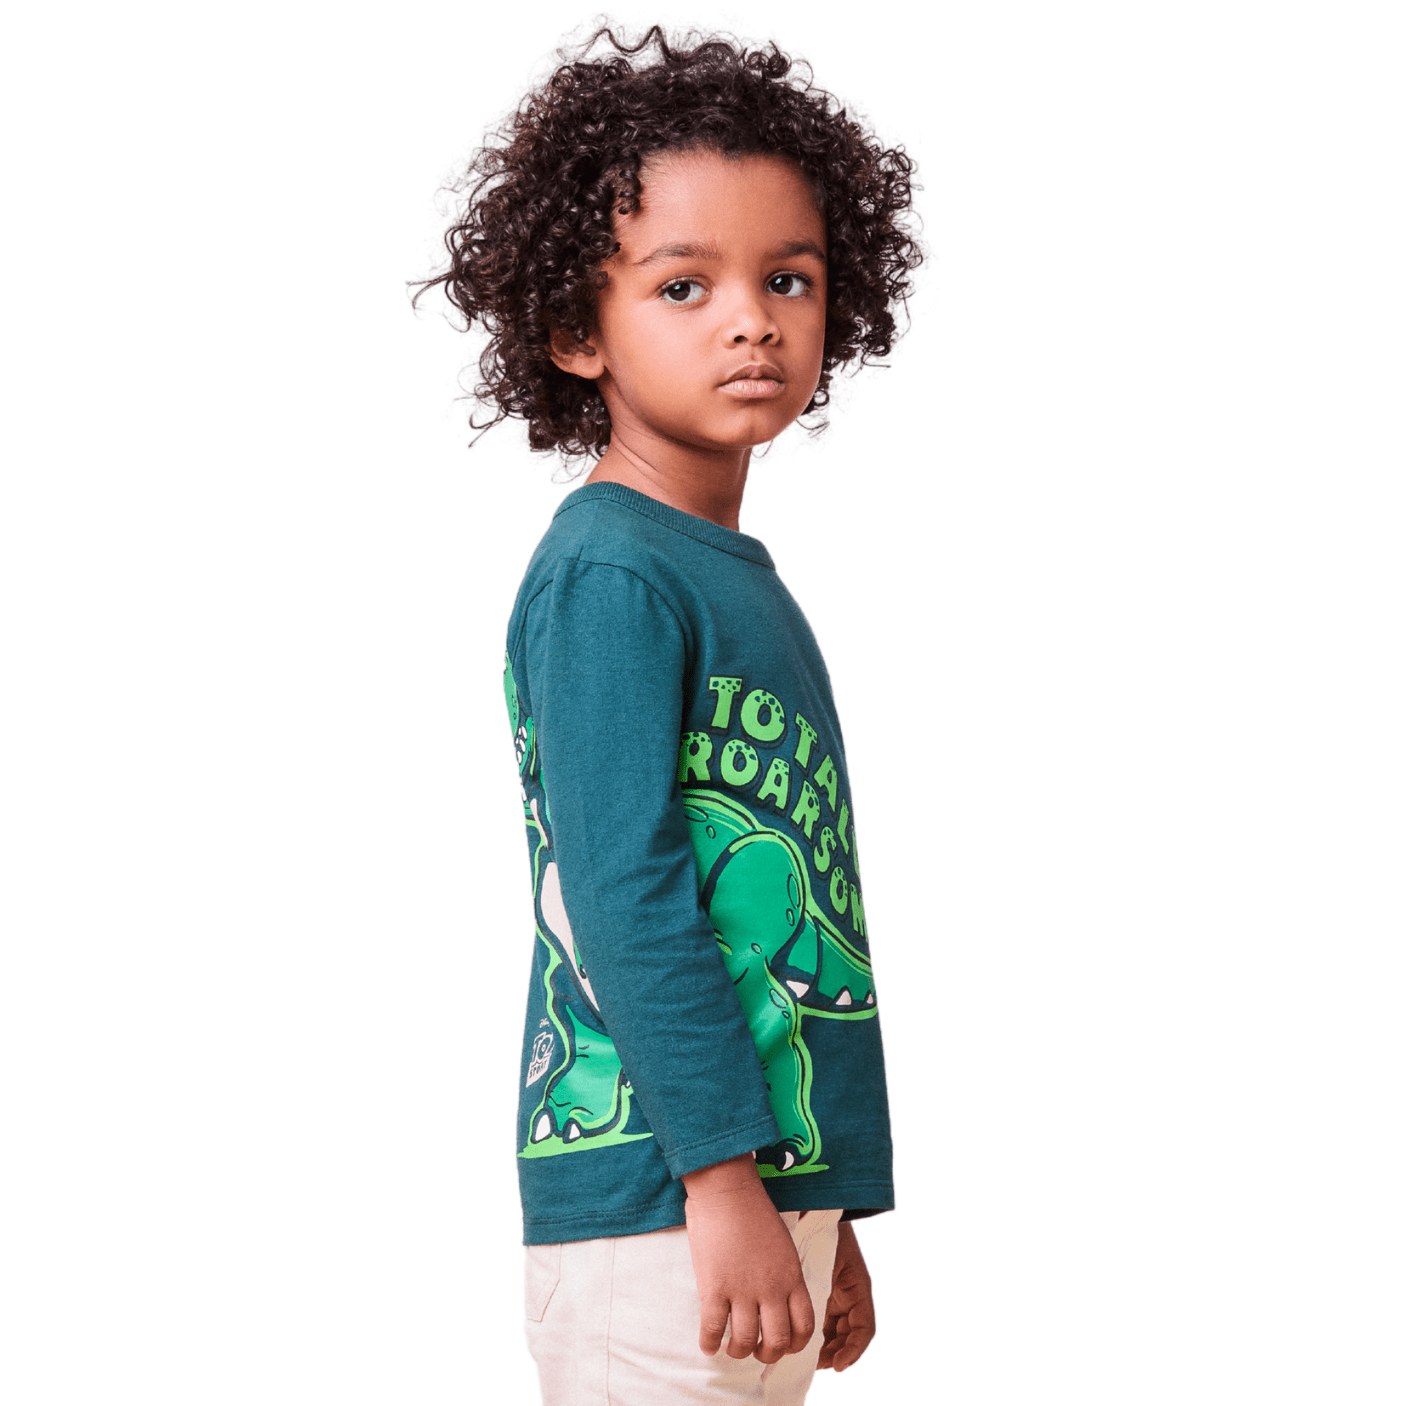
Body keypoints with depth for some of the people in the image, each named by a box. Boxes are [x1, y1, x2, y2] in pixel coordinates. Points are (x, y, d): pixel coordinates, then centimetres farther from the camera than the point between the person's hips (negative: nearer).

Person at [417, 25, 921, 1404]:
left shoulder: (741, 578, 16)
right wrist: (723, 1174, -20)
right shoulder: (608, 577, -12)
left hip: (771, 1178, 9)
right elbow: (622, 890, -18)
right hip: (658, 1191, -9)